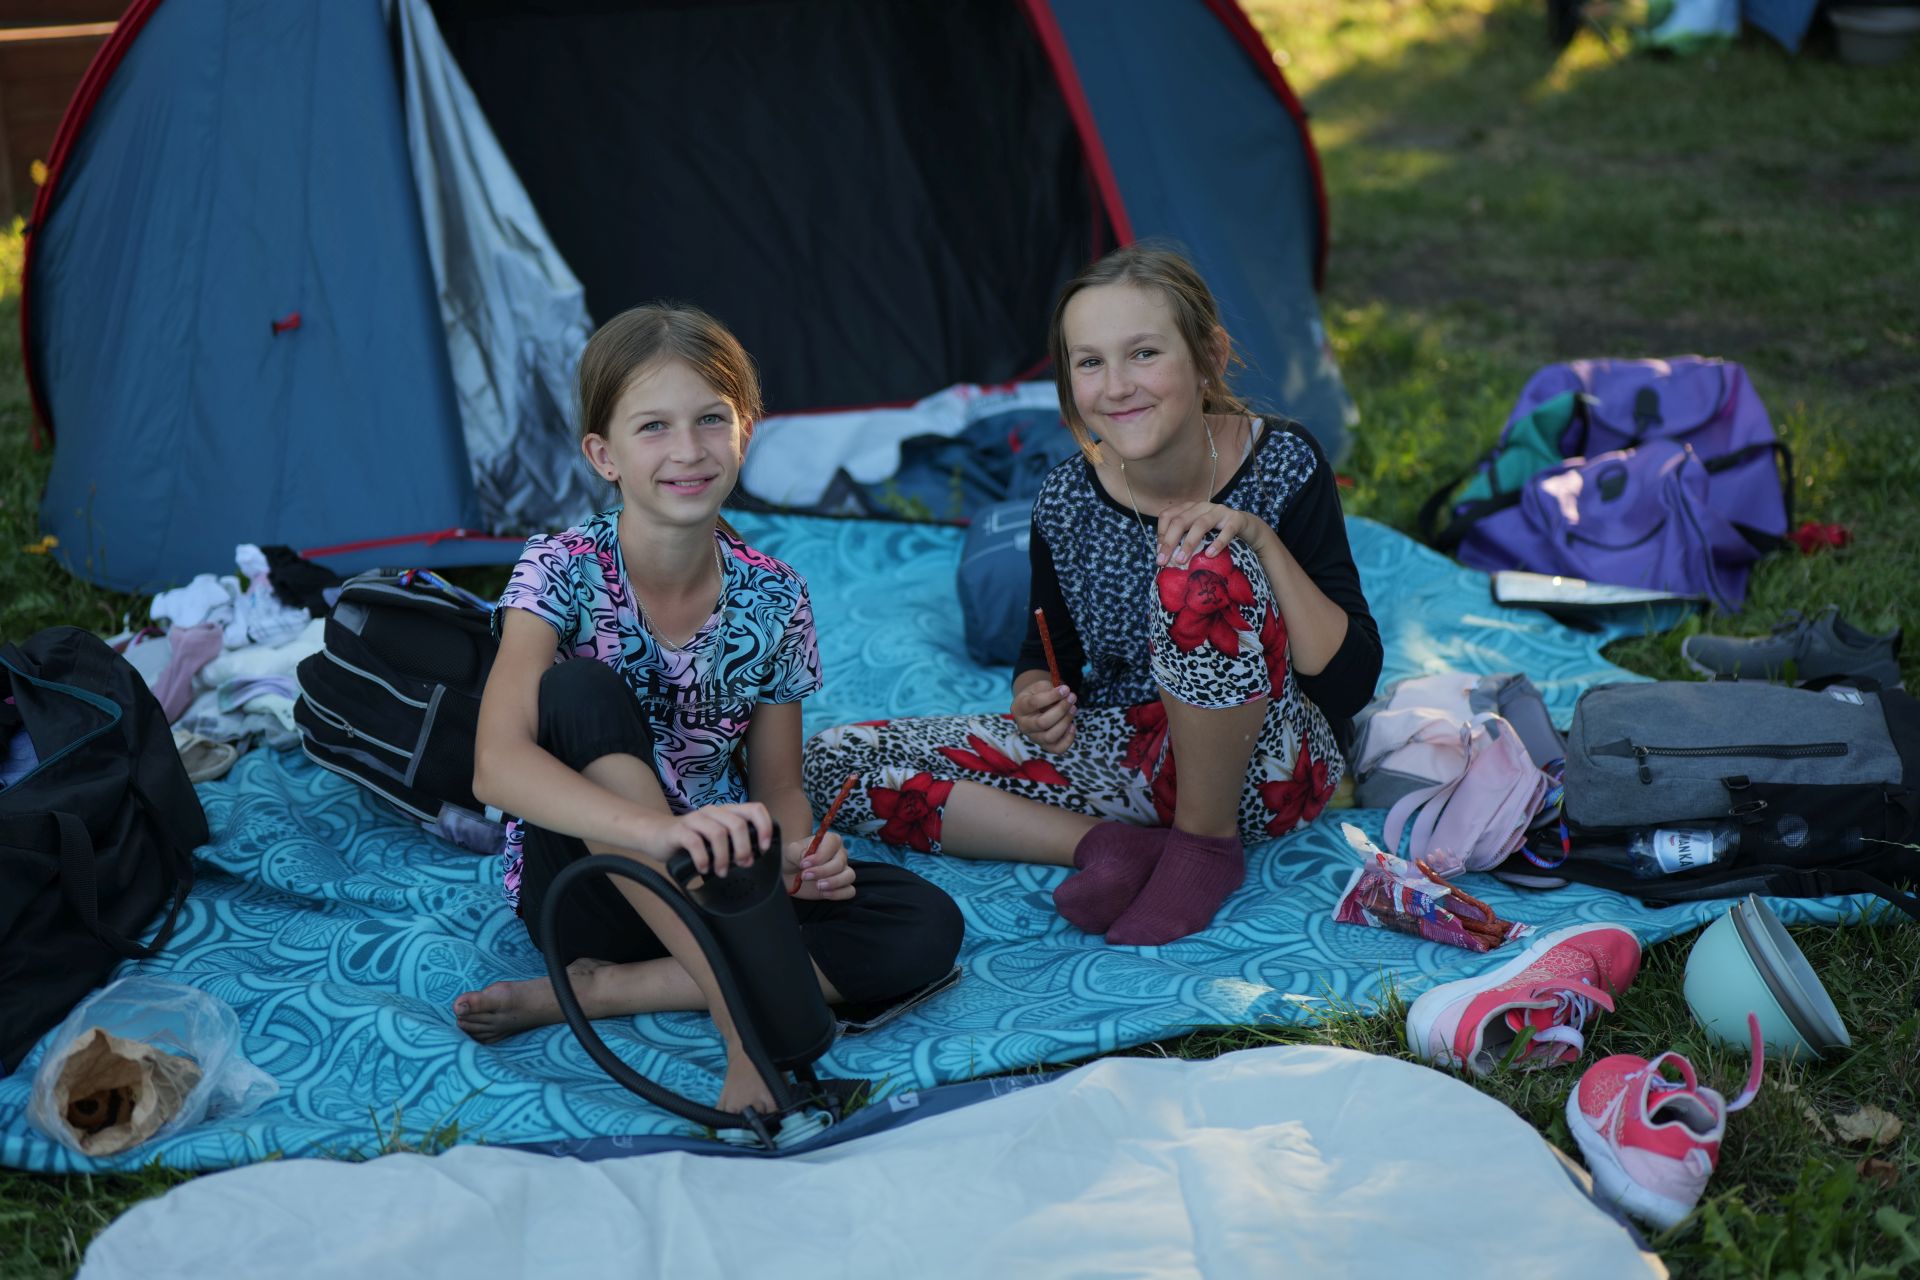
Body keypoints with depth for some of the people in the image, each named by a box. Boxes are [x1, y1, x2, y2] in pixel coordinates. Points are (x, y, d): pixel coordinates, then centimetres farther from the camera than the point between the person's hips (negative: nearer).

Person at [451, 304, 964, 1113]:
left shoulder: (773, 602, -5)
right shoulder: (563, 572, -16)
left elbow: (778, 787, 4)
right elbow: (497, 766, -30)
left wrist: (799, 856, -21)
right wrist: (659, 829, -47)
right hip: (585, 886, -3)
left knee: (926, 930, -20)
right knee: (581, 692, -31)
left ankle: (595, 991, -19)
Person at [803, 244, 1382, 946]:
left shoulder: (1281, 463, -14)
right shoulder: (1068, 500, -7)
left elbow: (1351, 683, -17)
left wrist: (1260, 539, -27)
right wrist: (1039, 700, -14)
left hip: (1264, 764, -4)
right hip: (1120, 752, 4)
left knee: (1205, 567, -36)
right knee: (833, 761, -9)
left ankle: (1207, 842, -14)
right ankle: (1109, 844, -16)